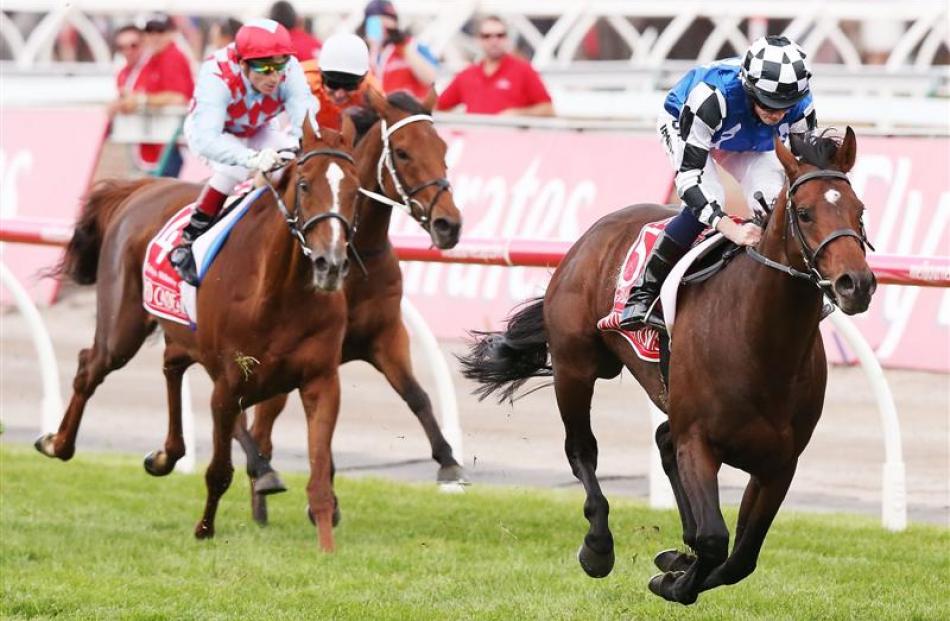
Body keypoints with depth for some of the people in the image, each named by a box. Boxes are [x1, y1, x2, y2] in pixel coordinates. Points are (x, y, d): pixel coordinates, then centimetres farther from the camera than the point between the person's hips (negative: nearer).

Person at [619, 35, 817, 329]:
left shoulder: (801, 106, -32)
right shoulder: (711, 96, -46)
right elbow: (687, 174, -45)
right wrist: (731, 229, -55)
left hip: (751, 144, 4)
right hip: (682, 125, -4)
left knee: (774, 204, -18)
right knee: (707, 198, -28)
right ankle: (642, 296, -18)